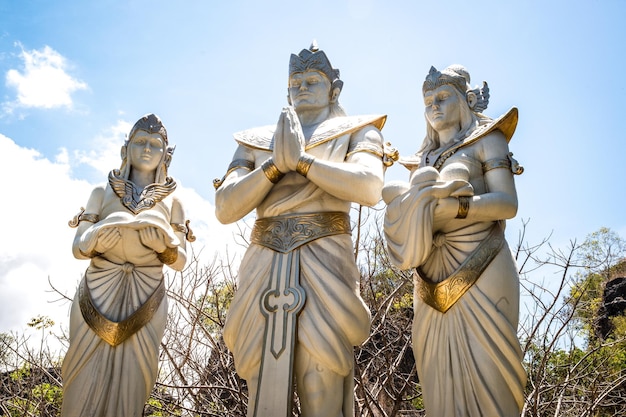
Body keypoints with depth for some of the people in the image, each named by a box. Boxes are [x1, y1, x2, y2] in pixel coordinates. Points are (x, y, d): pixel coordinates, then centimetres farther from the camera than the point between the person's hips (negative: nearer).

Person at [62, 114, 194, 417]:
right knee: (85, 385, -3)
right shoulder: (102, 193, 11)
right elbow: (78, 248, 3)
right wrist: (101, 234, -18)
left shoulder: (172, 202, 12)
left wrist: (164, 242, -15)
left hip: (144, 301, 0)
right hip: (97, 296, 0)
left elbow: (180, 262, 6)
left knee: (129, 387, -2)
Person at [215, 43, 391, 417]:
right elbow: (225, 208, 8)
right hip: (265, 265, 3)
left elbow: (370, 186, -7)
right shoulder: (256, 141, 22)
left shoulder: (356, 131, 15)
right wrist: (275, 164, -5)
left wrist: (301, 160, -7)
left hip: (325, 262, -2)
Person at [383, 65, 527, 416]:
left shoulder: (487, 141, 8)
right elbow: (405, 203, 17)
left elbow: (508, 203, -5)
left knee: (483, 369, -9)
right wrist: (417, 205, -5)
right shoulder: (425, 160, 24)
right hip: (434, 275, 5)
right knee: (442, 372, 1)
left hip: (479, 269, -5)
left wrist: (453, 205, -18)